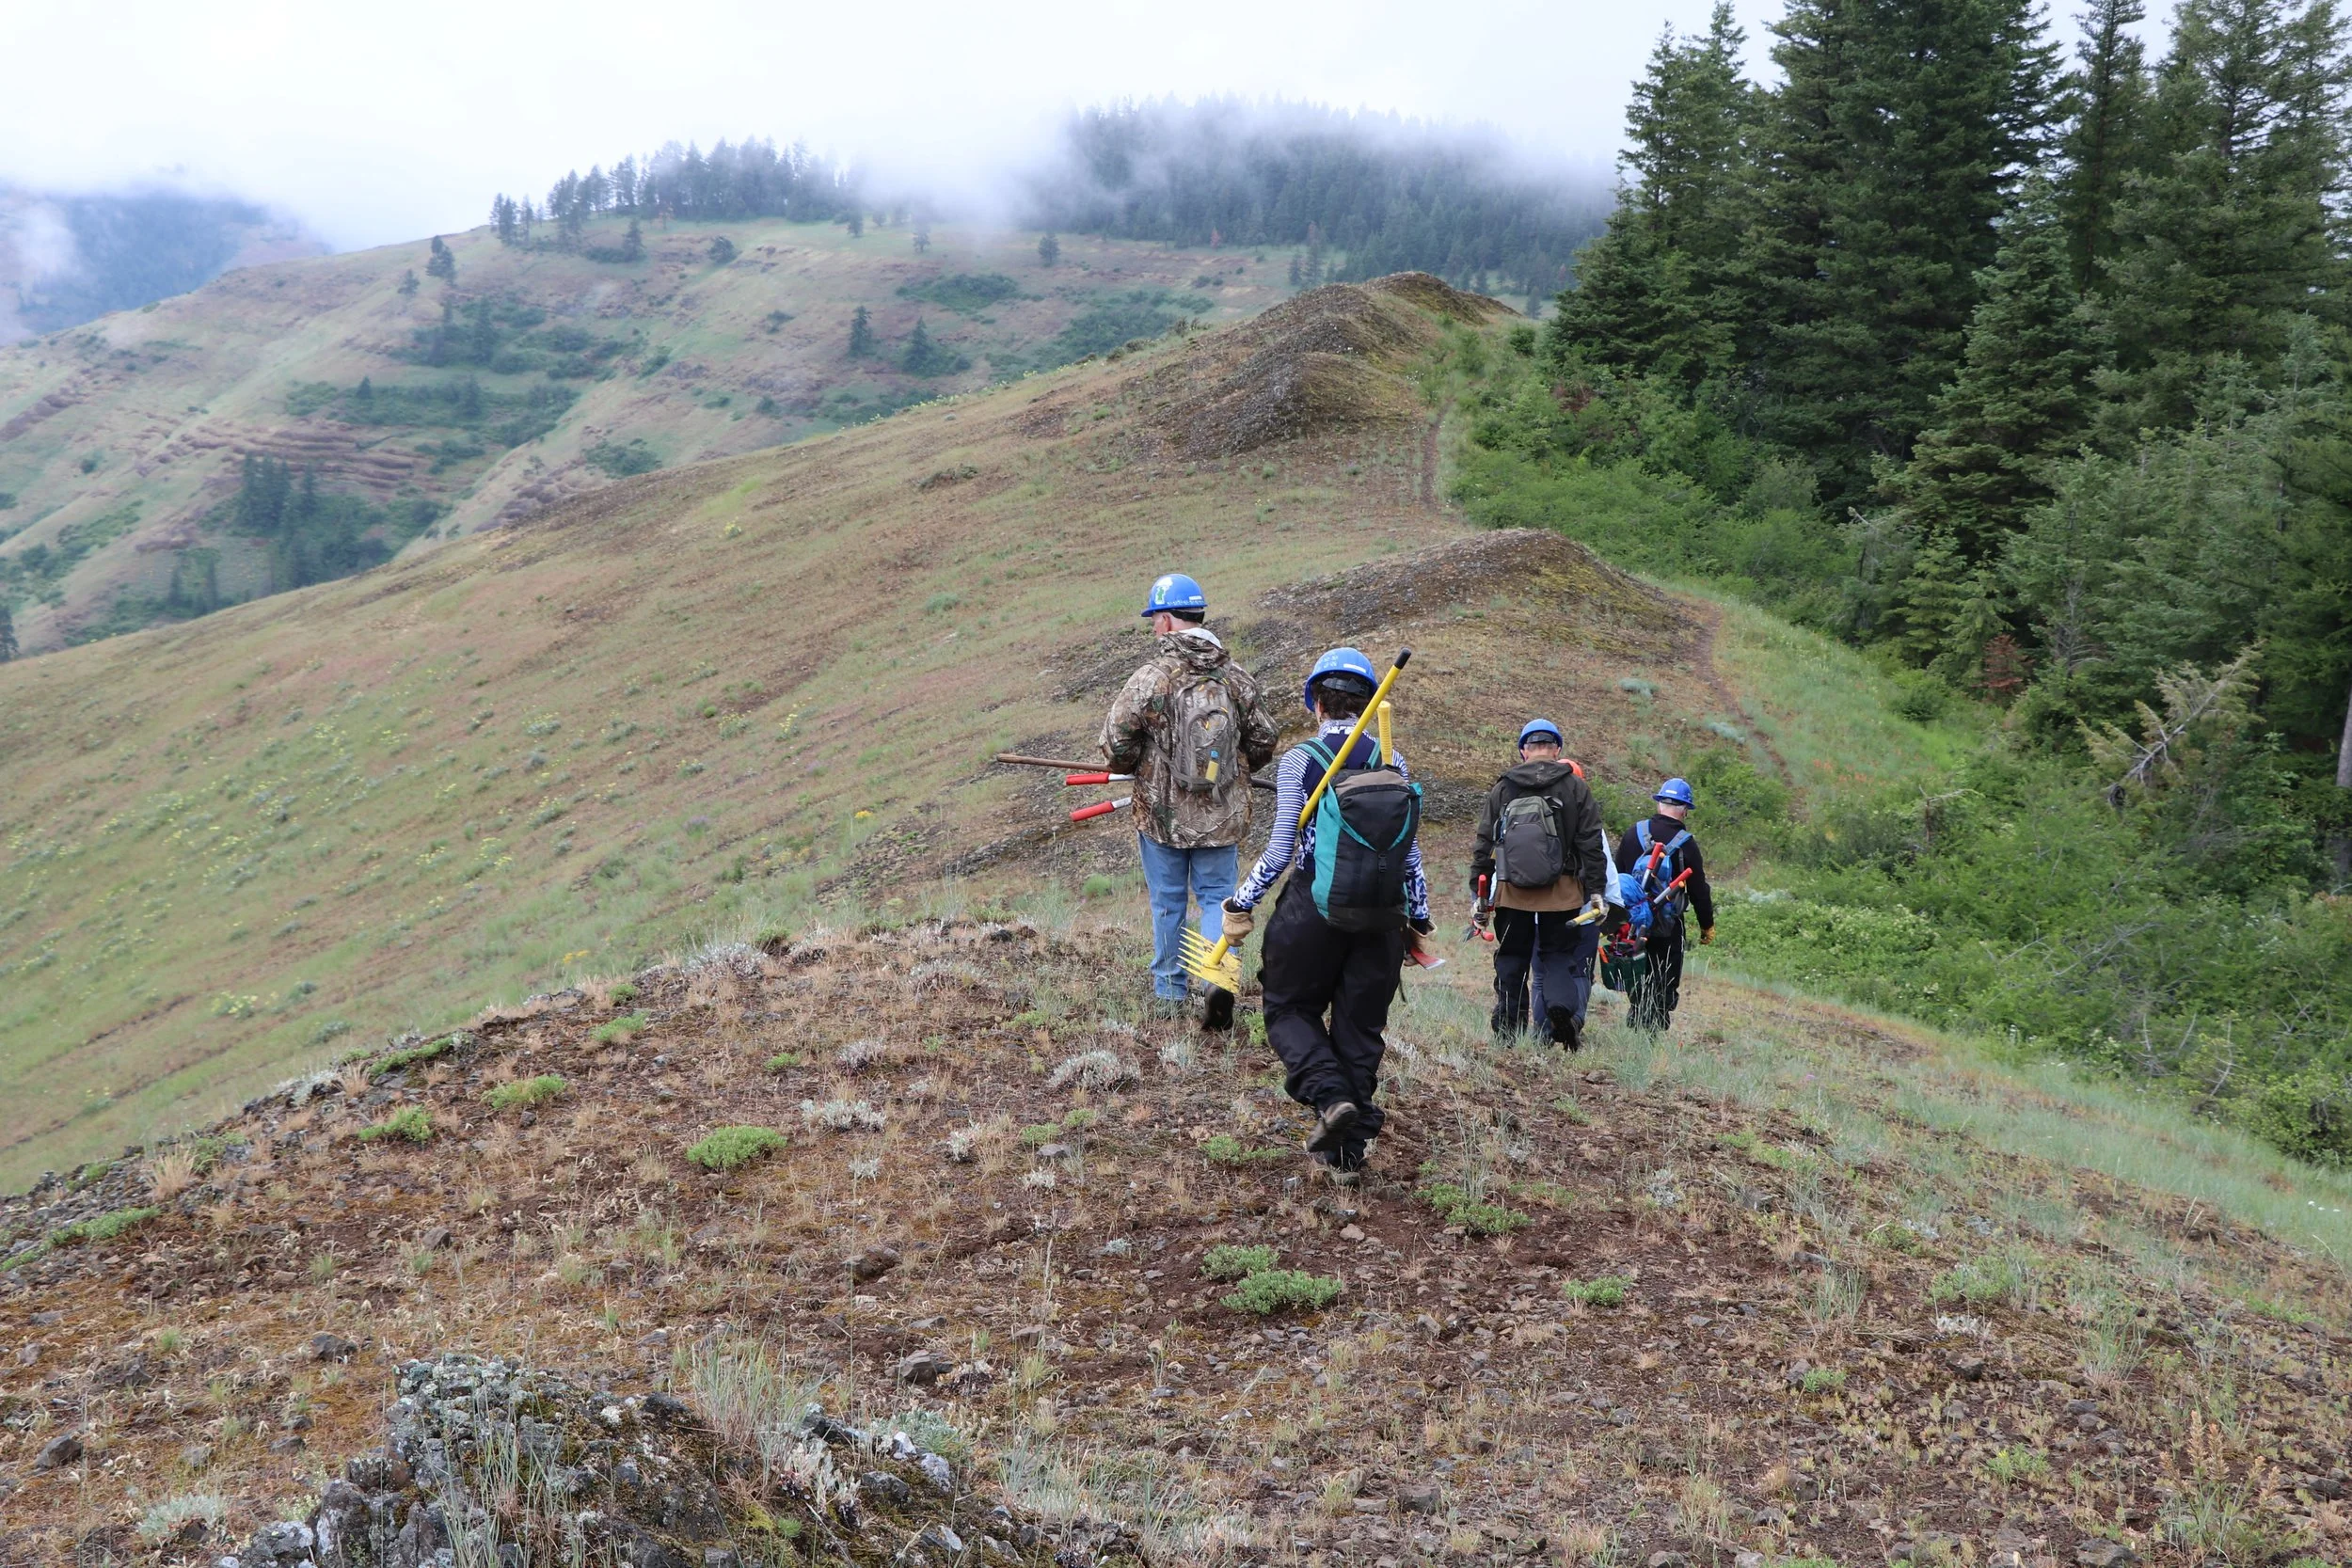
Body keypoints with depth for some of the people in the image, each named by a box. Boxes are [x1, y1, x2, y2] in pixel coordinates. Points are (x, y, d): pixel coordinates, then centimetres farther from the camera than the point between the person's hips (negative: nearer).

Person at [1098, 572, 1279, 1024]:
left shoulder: (1149, 679, -15)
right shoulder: (1236, 677, -2)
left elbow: (1114, 745, -13)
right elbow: (1264, 742, 6)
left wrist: (1132, 765, 10)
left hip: (1162, 814, -2)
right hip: (1224, 815, 2)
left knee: (1168, 902, 13)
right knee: (1217, 896, 13)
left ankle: (1170, 991, 24)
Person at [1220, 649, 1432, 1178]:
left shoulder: (1299, 761, -7)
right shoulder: (1393, 764, 4)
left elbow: (1280, 850, -9)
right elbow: (1412, 854, 6)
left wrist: (1241, 904, 2)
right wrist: (1418, 921, 16)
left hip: (1314, 911, -3)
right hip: (1383, 918, 3)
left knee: (1289, 1008, 15)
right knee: (1360, 1027, 13)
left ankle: (1330, 1095, -10)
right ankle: (1348, 1149, 16)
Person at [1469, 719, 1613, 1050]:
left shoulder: (1502, 789, 6)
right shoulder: (1576, 788, 1)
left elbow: (1483, 844, 7)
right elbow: (1592, 845, -1)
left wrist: (1478, 891, 12)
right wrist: (1597, 890, 3)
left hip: (1511, 892, 1)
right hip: (1562, 893, -1)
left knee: (1511, 960, 11)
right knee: (1558, 957, 6)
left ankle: (1508, 1028, 13)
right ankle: (1561, 1005, -20)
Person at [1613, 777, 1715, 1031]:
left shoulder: (1634, 833, 2)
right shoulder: (1686, 844, -8)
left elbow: (1616, 874, 9)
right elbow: (1698, 889, -3)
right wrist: (1707, 926, 9)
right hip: (1668, 928, -4)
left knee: (1637, 980, 15)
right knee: (1664, 986, 2)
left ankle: (1636, 1027, 14)